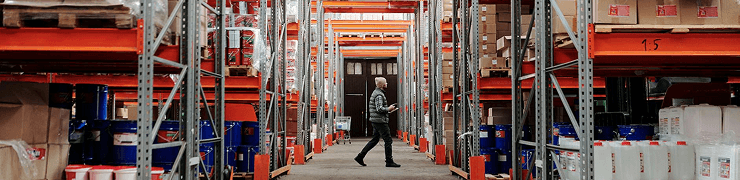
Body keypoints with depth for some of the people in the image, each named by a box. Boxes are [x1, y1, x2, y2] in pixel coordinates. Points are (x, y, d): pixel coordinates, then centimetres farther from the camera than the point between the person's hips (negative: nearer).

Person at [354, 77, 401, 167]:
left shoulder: (376, 92, 18)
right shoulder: (379, 95, -16)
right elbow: (379, 109, -25)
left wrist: (388, 109, 16)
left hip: (376, 121, 10)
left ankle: (360, 157, 14)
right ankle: (389, 161, 0)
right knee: (388, 140, -4)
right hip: (380, 121, -10)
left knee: (375, 140, 14)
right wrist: (389, 109, -11)